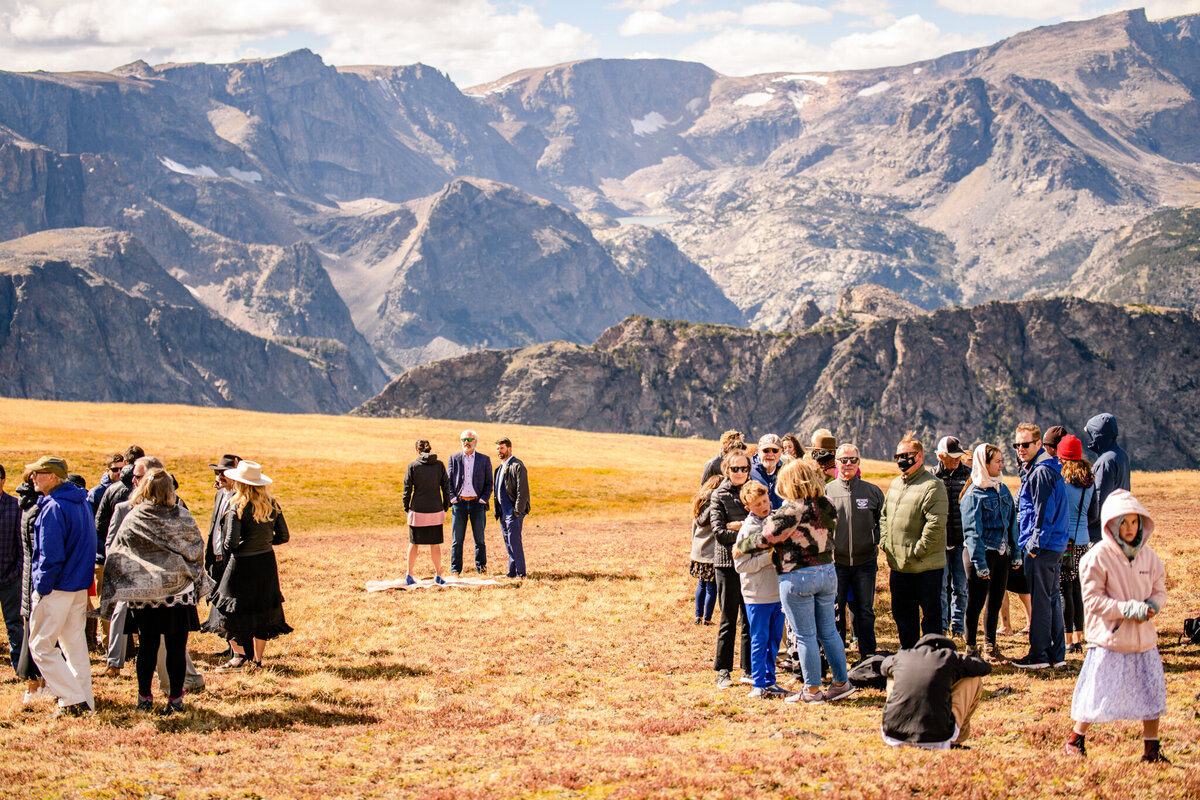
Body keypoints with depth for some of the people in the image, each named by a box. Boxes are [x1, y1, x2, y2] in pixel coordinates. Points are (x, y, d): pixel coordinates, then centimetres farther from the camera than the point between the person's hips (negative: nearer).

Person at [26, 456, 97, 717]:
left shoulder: (53, 508, -18)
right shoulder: (82, 502, 11)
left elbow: (51, 556, -21)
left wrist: (42, 588, -15)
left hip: (56, 587, -9)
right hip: (80, 586, 9)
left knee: (41, 645, -1)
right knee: (74, 642, 15)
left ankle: (73, 700, -6)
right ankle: (85, 702, 17)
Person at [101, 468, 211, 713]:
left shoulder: (132, 520, -6)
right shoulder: (183, 517, -5)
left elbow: (115, 556, -1)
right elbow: (196, 551, 5)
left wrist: (111, 593, 6)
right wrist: (198, 582, 20)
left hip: (143, 594, 1)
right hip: (178, 592, 0)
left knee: (147, 645, 10)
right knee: (176, 647, 5)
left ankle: (144, 697, 15)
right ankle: (175, 699, 8)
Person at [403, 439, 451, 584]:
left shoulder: (412, 466, -6)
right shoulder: (440, 465, -1)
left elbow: (407, 489, -3)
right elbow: (446, 488, 2)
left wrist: (406, 508, 8)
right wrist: (445, 507, 11)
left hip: (417, 510, -1)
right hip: (436, 510, 1)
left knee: (414, 543, 11)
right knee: (435, 544, 9)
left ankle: (409, 575, 14)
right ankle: (438, 576, 13)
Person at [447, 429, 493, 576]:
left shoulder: (484, 460, 8)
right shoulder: (454, 459, 9)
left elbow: (489, 483, 7)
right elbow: (448, 481, 8)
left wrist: (484, 499, -4)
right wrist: (452, 498, -4)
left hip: (477, 503, 0)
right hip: (459, 503, 0)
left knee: (479, 538, 3)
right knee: (457, 539, 1)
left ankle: (481, 568, 11)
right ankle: (455, 569, 6)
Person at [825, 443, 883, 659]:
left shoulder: (872, 491, 3)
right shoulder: (827, 491, 0)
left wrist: (876, 540, -1)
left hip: (865, 561, 1)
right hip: (835, 561, 0)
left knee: (865, 611, 7)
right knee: (835, 611, 6)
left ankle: (869, 655, 16)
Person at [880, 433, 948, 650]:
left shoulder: (932, 486, -14)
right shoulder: (895, 485, 14)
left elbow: (936, 524, -21)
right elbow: (884, 516, 25)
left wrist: (918, 551, -20)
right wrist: (884, 541, 9)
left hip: (925, 566, -8)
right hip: (898, 564, 8)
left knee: (930, 614, 2)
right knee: (902, 613, 16)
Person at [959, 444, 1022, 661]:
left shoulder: (1003, 490, 10)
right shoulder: (973, 495, -11)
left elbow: (1012, 523, 16)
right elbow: (971, 531, -14)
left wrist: (1016, 553, 12)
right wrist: (979, 562, -19)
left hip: (1001, 554, 6)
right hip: (981, 553, -6)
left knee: (995, 602, 12)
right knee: (976, 602, 1)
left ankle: (990, 645, 23)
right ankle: (971, 647, 11)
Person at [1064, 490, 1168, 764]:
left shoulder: (1148, 556, 6)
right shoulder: (1098, 557, -10)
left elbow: (1159, 589, 13)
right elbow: (1092, 599, -12)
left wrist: (1153, 606, -10)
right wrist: (1127, 609, -21)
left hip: (1143, 637, 5)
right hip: (1109, 638, -5)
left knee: (1151, 693, 6)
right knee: (1098, 693, -3)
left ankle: (1151, 747, 18)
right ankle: (1076, 739, 16)